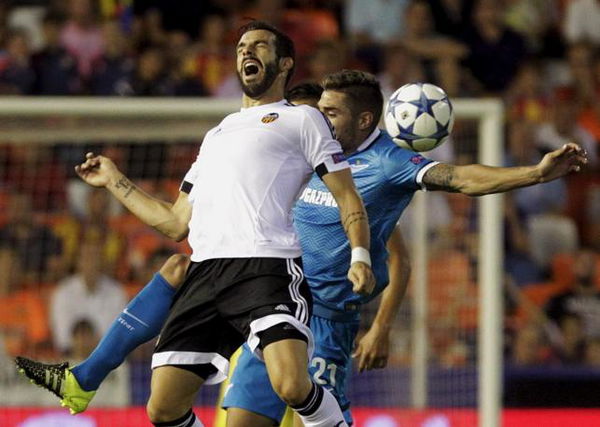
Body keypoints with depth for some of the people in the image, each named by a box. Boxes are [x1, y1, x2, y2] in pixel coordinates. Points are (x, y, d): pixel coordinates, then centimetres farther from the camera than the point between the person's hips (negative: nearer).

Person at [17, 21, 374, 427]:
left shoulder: (302, 118, 14)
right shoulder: (217, 134, 32)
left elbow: (348, 198, 6)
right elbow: (177, 223, 32)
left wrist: (359, 258, -11)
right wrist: (115, 181, 35)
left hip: (267, 267, -6)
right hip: (204, 273, 6)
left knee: (293, 386, -29)